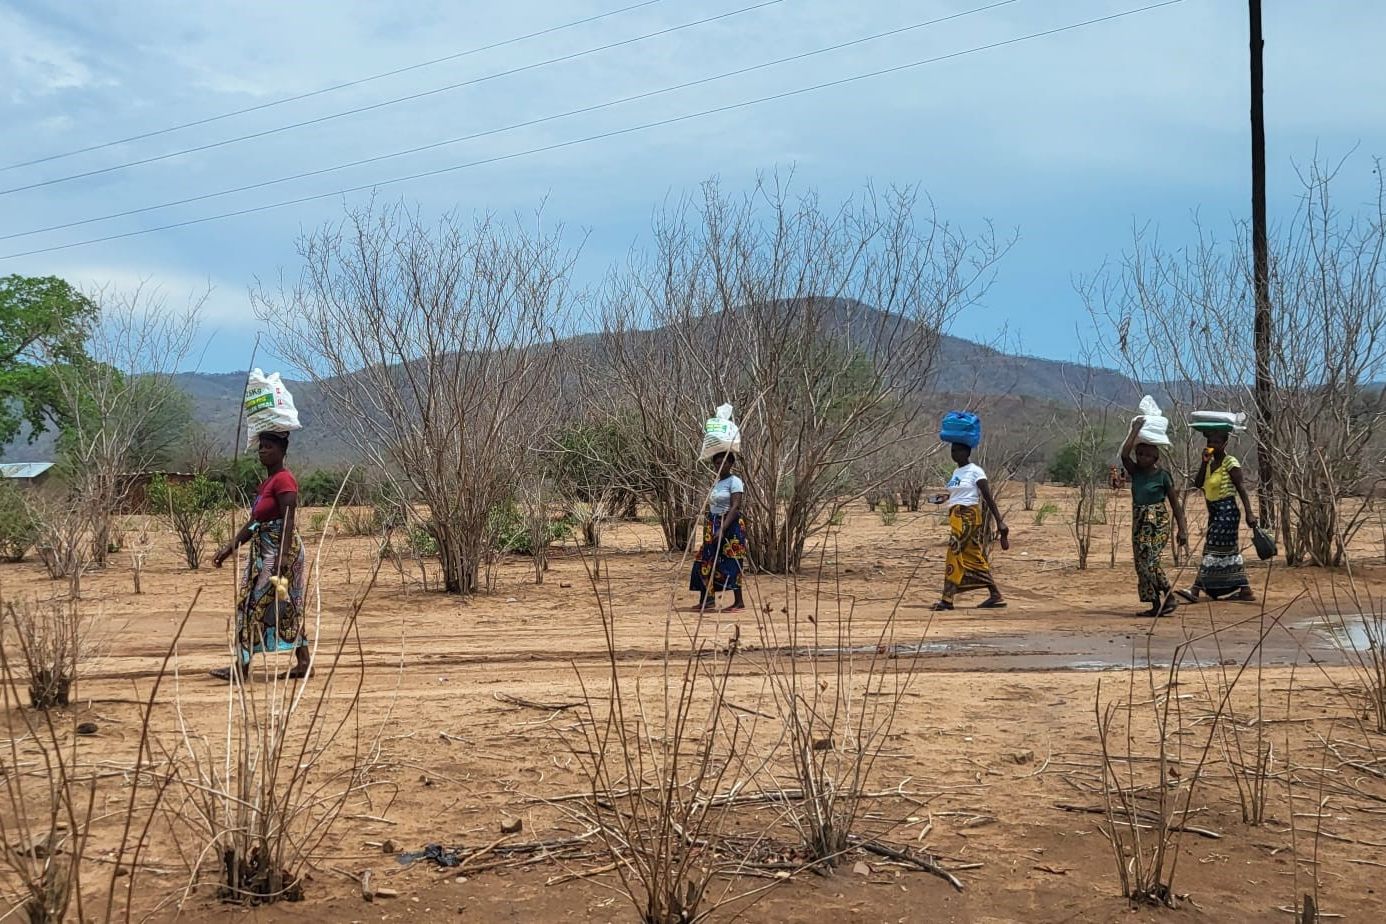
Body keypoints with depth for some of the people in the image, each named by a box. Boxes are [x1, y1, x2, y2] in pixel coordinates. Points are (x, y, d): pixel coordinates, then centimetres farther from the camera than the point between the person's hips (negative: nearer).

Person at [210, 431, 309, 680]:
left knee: (255, 605, -6)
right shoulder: (268, 481, 17)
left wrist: (281, 557, -28)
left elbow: (288, 521, -22)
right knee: (288, 608, 10)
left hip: (280, 550, -10)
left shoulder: (284, 479, -14)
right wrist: (230, 547, 15)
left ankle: (242, 665, -1)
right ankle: (303, 662, 14)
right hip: (264, 551, 10)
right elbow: (254, 522, 19)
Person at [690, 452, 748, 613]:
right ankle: (706, 600, 11)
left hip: (730, 527, -8)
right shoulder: (716, 483, 15)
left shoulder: (735, 482, -9)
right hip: (713, 526, 8)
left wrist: (722, 530, -26)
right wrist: (708, 529, 11)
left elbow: (735, 508, -18)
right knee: (706, 562, 6)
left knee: (730, 564, -8)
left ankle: (739, 602, -2)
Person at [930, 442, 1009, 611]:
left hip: (967, 516, -9)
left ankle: (947, 599, -12)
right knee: (974, 557, 9)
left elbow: (988, 497, -11)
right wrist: (945, 497, 8)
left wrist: (999, 521, -14)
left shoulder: (975, 471, -9)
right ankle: (996, 596, 13)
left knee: (955, 554, -12)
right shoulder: (956, 472, 16)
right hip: (956, 516, 9)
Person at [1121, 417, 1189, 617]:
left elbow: (1175, 504, -2)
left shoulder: (1162, 476, -5)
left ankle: (1170, 598, -6)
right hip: (1139, 523, 6)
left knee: (1149, 562, -17)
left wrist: (1181, 530, -5)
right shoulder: (1135, 472, 7)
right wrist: (1135, 430, -10)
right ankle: (1156, 605, 11)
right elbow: (1124, 454, -11)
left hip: (1158, 523, -6)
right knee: (1141, 565, 3)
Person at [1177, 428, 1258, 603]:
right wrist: (1204, 462, -5)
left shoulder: (1230, 463, -10)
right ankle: (1245, 590, 18)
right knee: (1229, 551, 12)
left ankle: (1196, 590, -12)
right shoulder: (1211, 463, 12)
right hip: (1215, 512, 9)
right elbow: (1198, 484, 4)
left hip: (1226, 511, -9)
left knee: (1213, 550, -9)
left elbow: (1241, 489, -14)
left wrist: (1249, 513, -19)